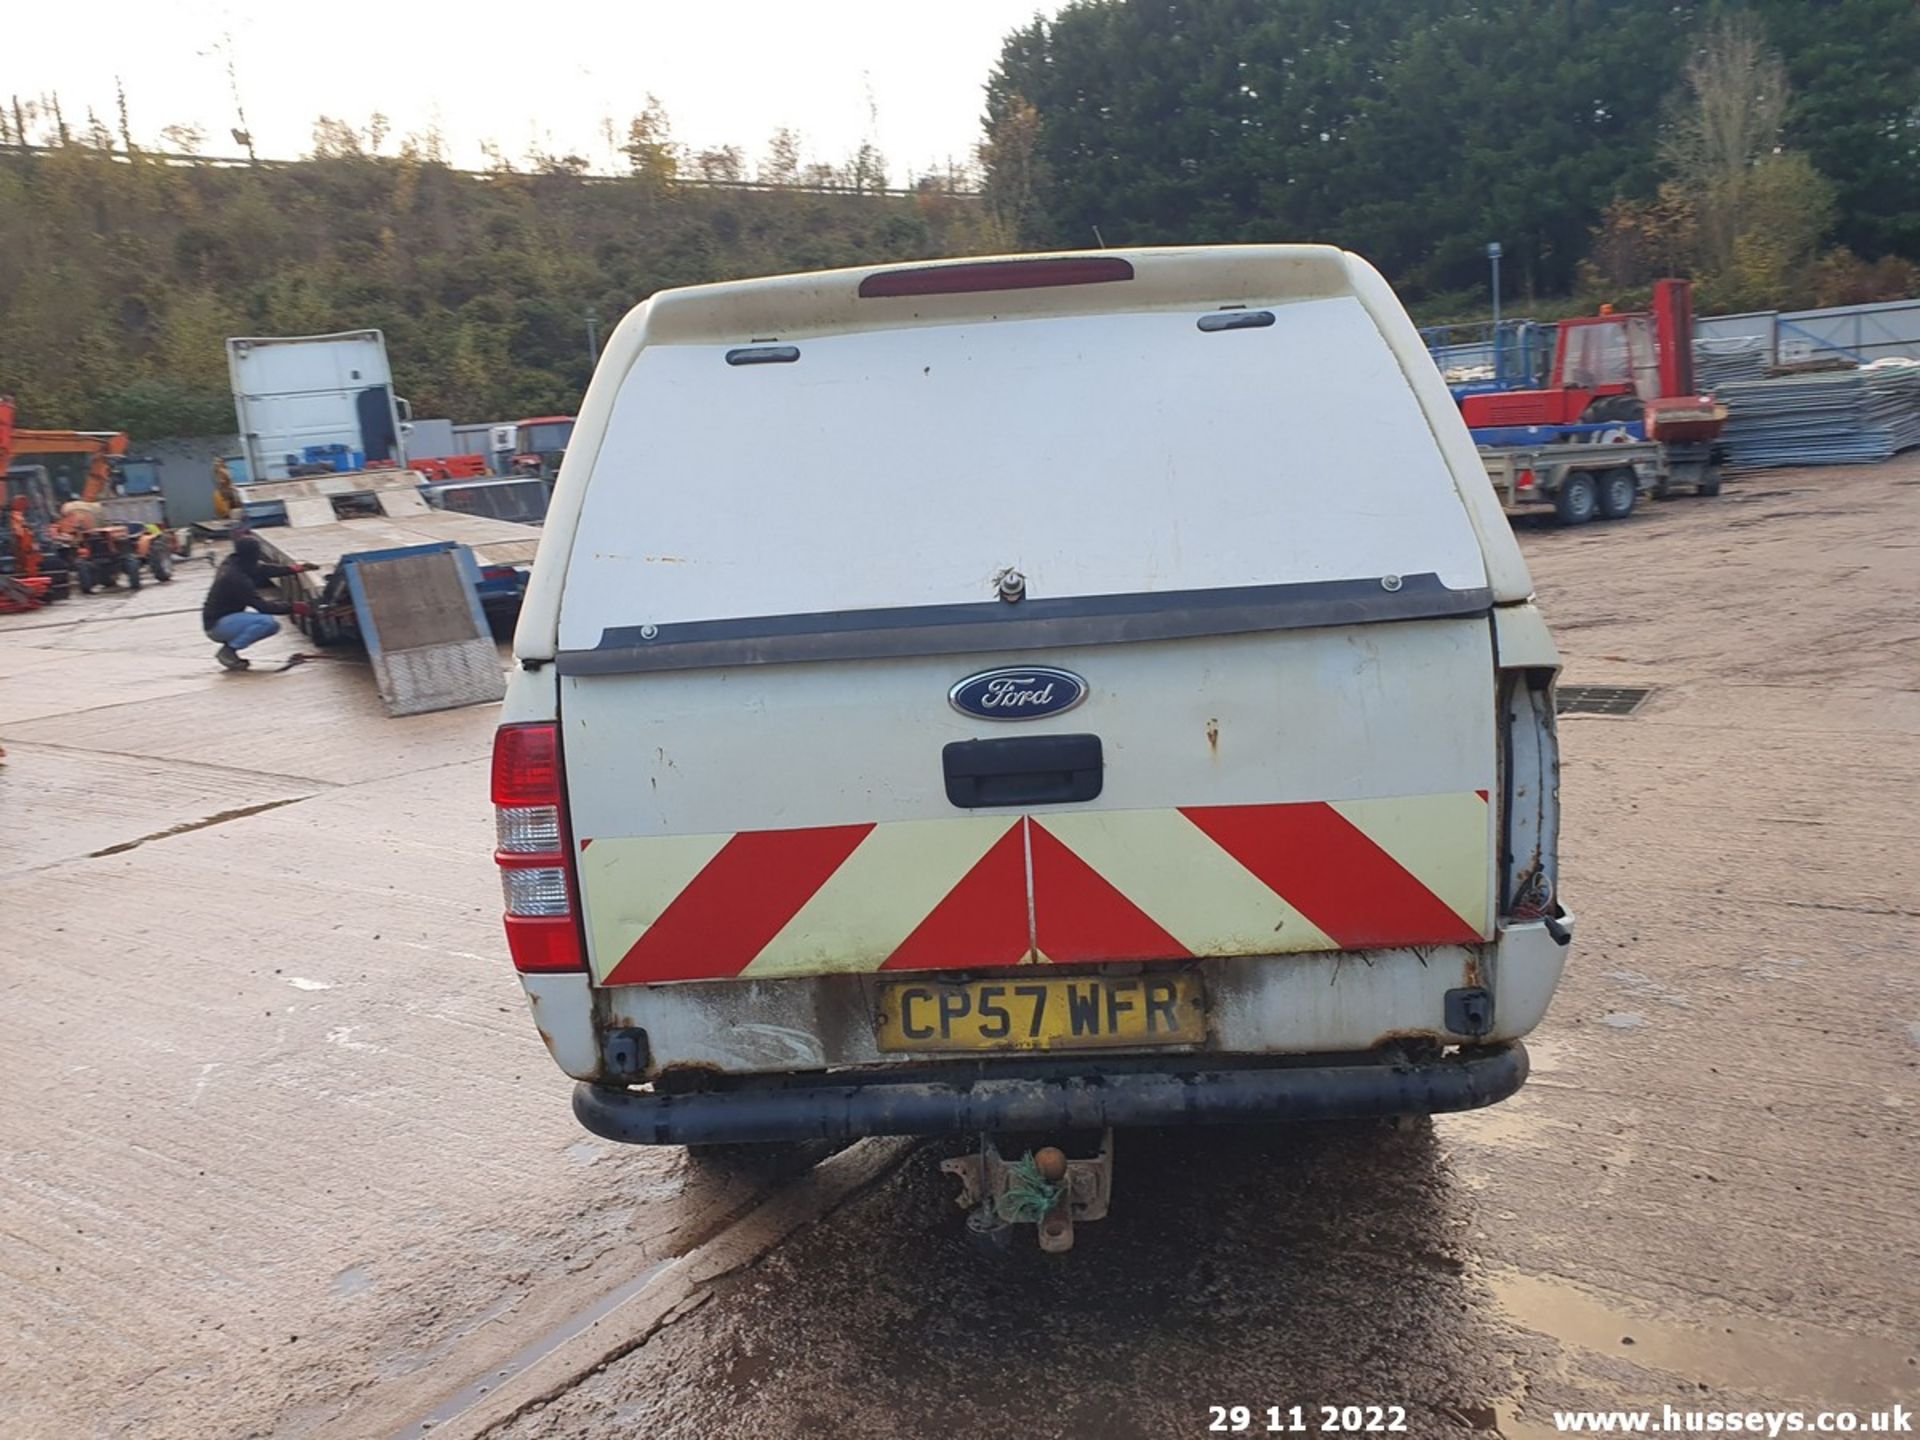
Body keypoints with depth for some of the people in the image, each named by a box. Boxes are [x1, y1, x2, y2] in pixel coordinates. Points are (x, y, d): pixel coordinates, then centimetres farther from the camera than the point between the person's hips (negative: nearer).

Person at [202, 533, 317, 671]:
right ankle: (228, 651, -12)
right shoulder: (236, 578, -25)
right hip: (216, 625, -10)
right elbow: (262, 606, -23)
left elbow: (265, 570, 4)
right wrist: (292, 608, -20)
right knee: (268, 622, -26)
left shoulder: (233, 563, 2)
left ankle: (228, 650, 6)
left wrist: (296, 568, -5)